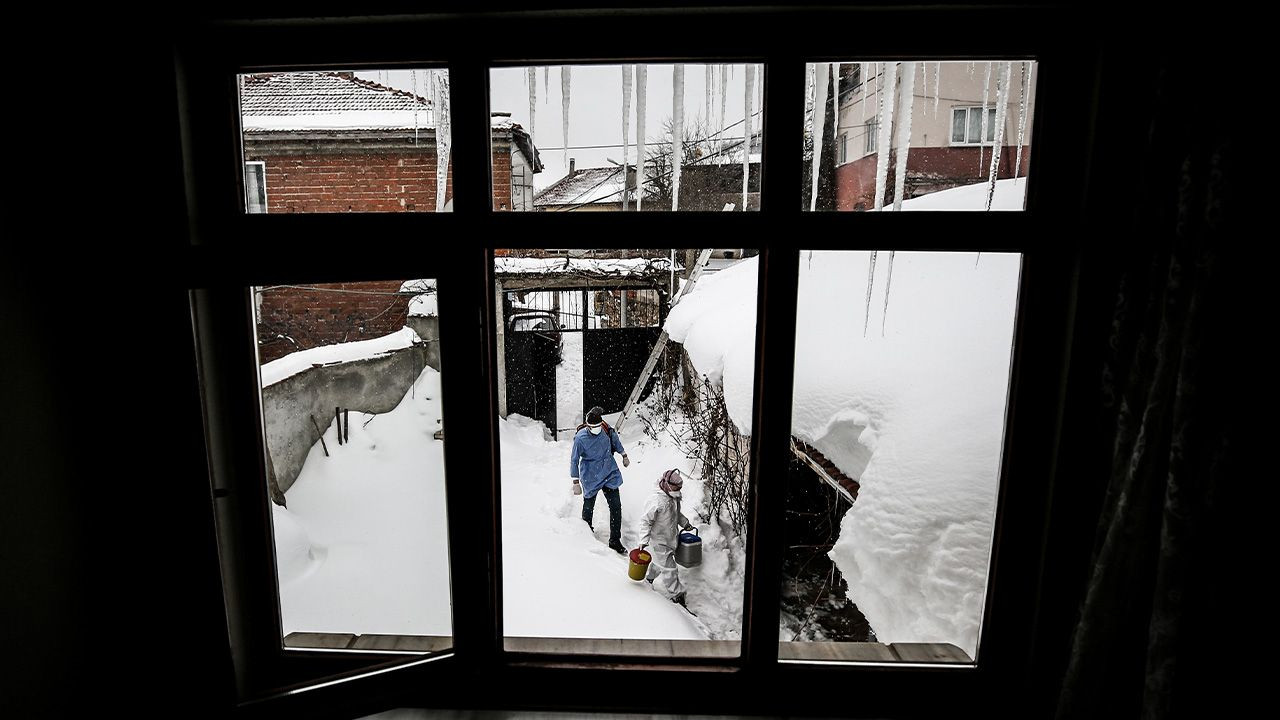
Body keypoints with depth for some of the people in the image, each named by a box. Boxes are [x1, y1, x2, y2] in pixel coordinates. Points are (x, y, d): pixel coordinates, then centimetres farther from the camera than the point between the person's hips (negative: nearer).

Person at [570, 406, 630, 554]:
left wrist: (624, 456, 22)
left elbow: (616, 441, 10)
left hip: (610, 473, 3)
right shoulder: (580, 438, -23)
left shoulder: (607, 430, -13)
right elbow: (574, 460, -13)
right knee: (588, 506, 14)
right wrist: (576, 483, -11)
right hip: (591, 478, -3)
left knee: (616, 506, 0)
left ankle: (615, 540, 12)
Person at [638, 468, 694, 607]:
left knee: (660, 561, 27)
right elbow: (645, 521, -25)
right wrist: (644, 540, -28)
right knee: (668, 568, -2)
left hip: (671, 538, 8)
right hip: (658, 541, -8)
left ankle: (652, 578, 50)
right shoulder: (656, 501, -30)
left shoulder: (674, 497, -2)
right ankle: (676, 594, 11)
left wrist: (685, 523, 15)